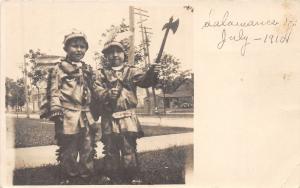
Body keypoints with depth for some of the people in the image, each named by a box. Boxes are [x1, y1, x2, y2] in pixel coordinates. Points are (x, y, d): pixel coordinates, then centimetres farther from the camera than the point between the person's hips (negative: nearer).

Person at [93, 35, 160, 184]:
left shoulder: (131, 71, 6)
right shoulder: (101, 73, 8)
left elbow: (144, 80, -11)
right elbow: (96, 90, -3)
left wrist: (151, 73, -33)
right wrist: (107, 94, -24)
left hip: (128, 117, -1)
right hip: (109, 118, 1)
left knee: (129, 150, 1)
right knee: (111, 151, 10)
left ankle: (132, 178, 12)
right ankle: (112, 178, 22)